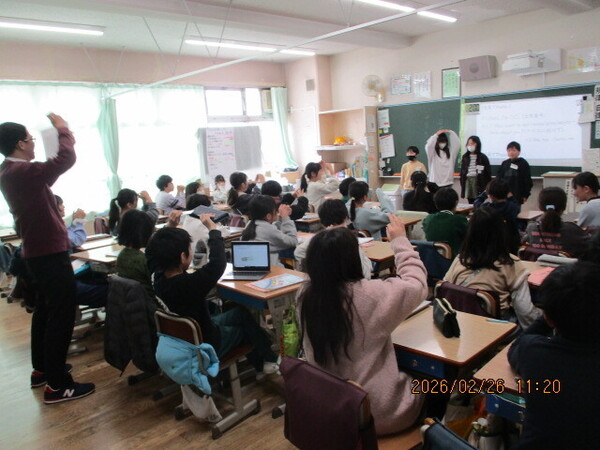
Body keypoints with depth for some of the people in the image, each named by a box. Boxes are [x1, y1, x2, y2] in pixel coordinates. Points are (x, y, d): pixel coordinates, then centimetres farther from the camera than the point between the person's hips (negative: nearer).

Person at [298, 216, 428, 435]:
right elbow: (417, 284, -9)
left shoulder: (304, 295, -15)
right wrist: (400, 241, -1)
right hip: (374, 413, -5)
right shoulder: (372, 295, -29)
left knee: (409, 376, 31)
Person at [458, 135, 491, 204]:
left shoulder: (483, 157, 0)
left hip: (479, 181, -3)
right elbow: (462, 171, 13)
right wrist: (462, 184, 8)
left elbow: (488, 172, 0)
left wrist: (488, 186, -4)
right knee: (470, 203, 6)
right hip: (467, 181, 3)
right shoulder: (465, 157, 10)